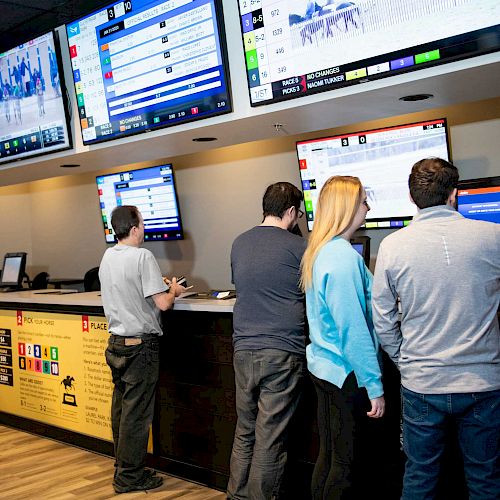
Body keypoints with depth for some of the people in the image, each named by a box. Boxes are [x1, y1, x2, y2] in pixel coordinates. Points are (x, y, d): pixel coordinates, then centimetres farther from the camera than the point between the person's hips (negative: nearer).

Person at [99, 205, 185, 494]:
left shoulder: (108, 257, 8)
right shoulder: (142, 256, -16)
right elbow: (162, 303, -19)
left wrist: (160, 287, 21)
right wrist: (174, 291, 2)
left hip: (116, 343, 8)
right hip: (140, 345, -8)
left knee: (121, 409, 16)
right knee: (136, 413, 0)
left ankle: (123, 469, 27)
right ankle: (130, 478, 9)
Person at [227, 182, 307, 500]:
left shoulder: (239, 244, 9)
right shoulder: (298, 247, -8)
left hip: (244, 351, 6)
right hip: (283, 353, -5)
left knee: (245, 431, 16)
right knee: (271, 438, 2)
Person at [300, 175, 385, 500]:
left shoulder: (318, 251, 9)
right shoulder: (344, 256, -21)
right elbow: (353, 329, -23)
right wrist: (374, 386, -19)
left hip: (323, 366, 9)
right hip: (346, 375, -9)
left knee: (329, 455, 19)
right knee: (348, 465, 2)